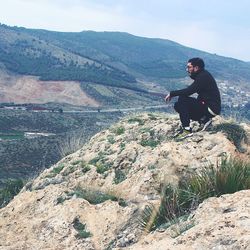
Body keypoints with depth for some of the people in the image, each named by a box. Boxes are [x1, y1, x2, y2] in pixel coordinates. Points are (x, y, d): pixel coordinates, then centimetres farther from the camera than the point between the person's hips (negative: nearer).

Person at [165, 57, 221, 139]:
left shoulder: (204, 77, -18)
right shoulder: (201, 75, 12)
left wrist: (171, 94, -16)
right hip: (206, 105, 10)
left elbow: (189, 91, -26)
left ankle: (187, 129, -18)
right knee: (178, 105, 6)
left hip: (211, 108, -10)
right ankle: (203, 119, 6)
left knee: (182, 99, -20)